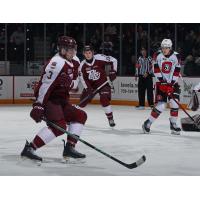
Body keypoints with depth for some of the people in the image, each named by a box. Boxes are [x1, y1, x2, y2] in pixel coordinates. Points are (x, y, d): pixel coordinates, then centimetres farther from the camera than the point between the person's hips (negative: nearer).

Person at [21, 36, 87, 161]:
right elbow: (45, 84, -27)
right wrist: (38, 105, -32)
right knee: (59, 125, -23)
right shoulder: (57, 63, -20)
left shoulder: (75, 63, 9)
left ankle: (69, 147, 6)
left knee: (80, 116, 6)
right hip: (48, 99, -10)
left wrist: (70, 83, -12)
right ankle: (29, 148, -22)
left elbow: (75, 84, 14)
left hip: (61, 99, 10)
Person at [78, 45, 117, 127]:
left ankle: (110, 118, -12)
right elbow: (83, 78, -5)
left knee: (104, 100, -24)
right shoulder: (82, 65, -9)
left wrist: (113, 72, -13)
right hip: (90, 85, 3)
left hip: (103, 83, -3)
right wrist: (88, 88, -14)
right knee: (83, 101, 3)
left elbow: (113, 60, -11)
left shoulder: (100, 58, -19)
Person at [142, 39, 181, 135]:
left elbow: (176, 72, -6)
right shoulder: (158, 56, -7)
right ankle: (148, 123, -1)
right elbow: (156, 69, -9)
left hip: (172, 83, 3)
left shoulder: (176, 56, -4)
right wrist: (162, 81, -17)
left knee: (175, 103, -8)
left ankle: (173, 124, 6)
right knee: (160, 105, -12)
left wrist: (171, 84, -14)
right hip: (161, 83, -2)